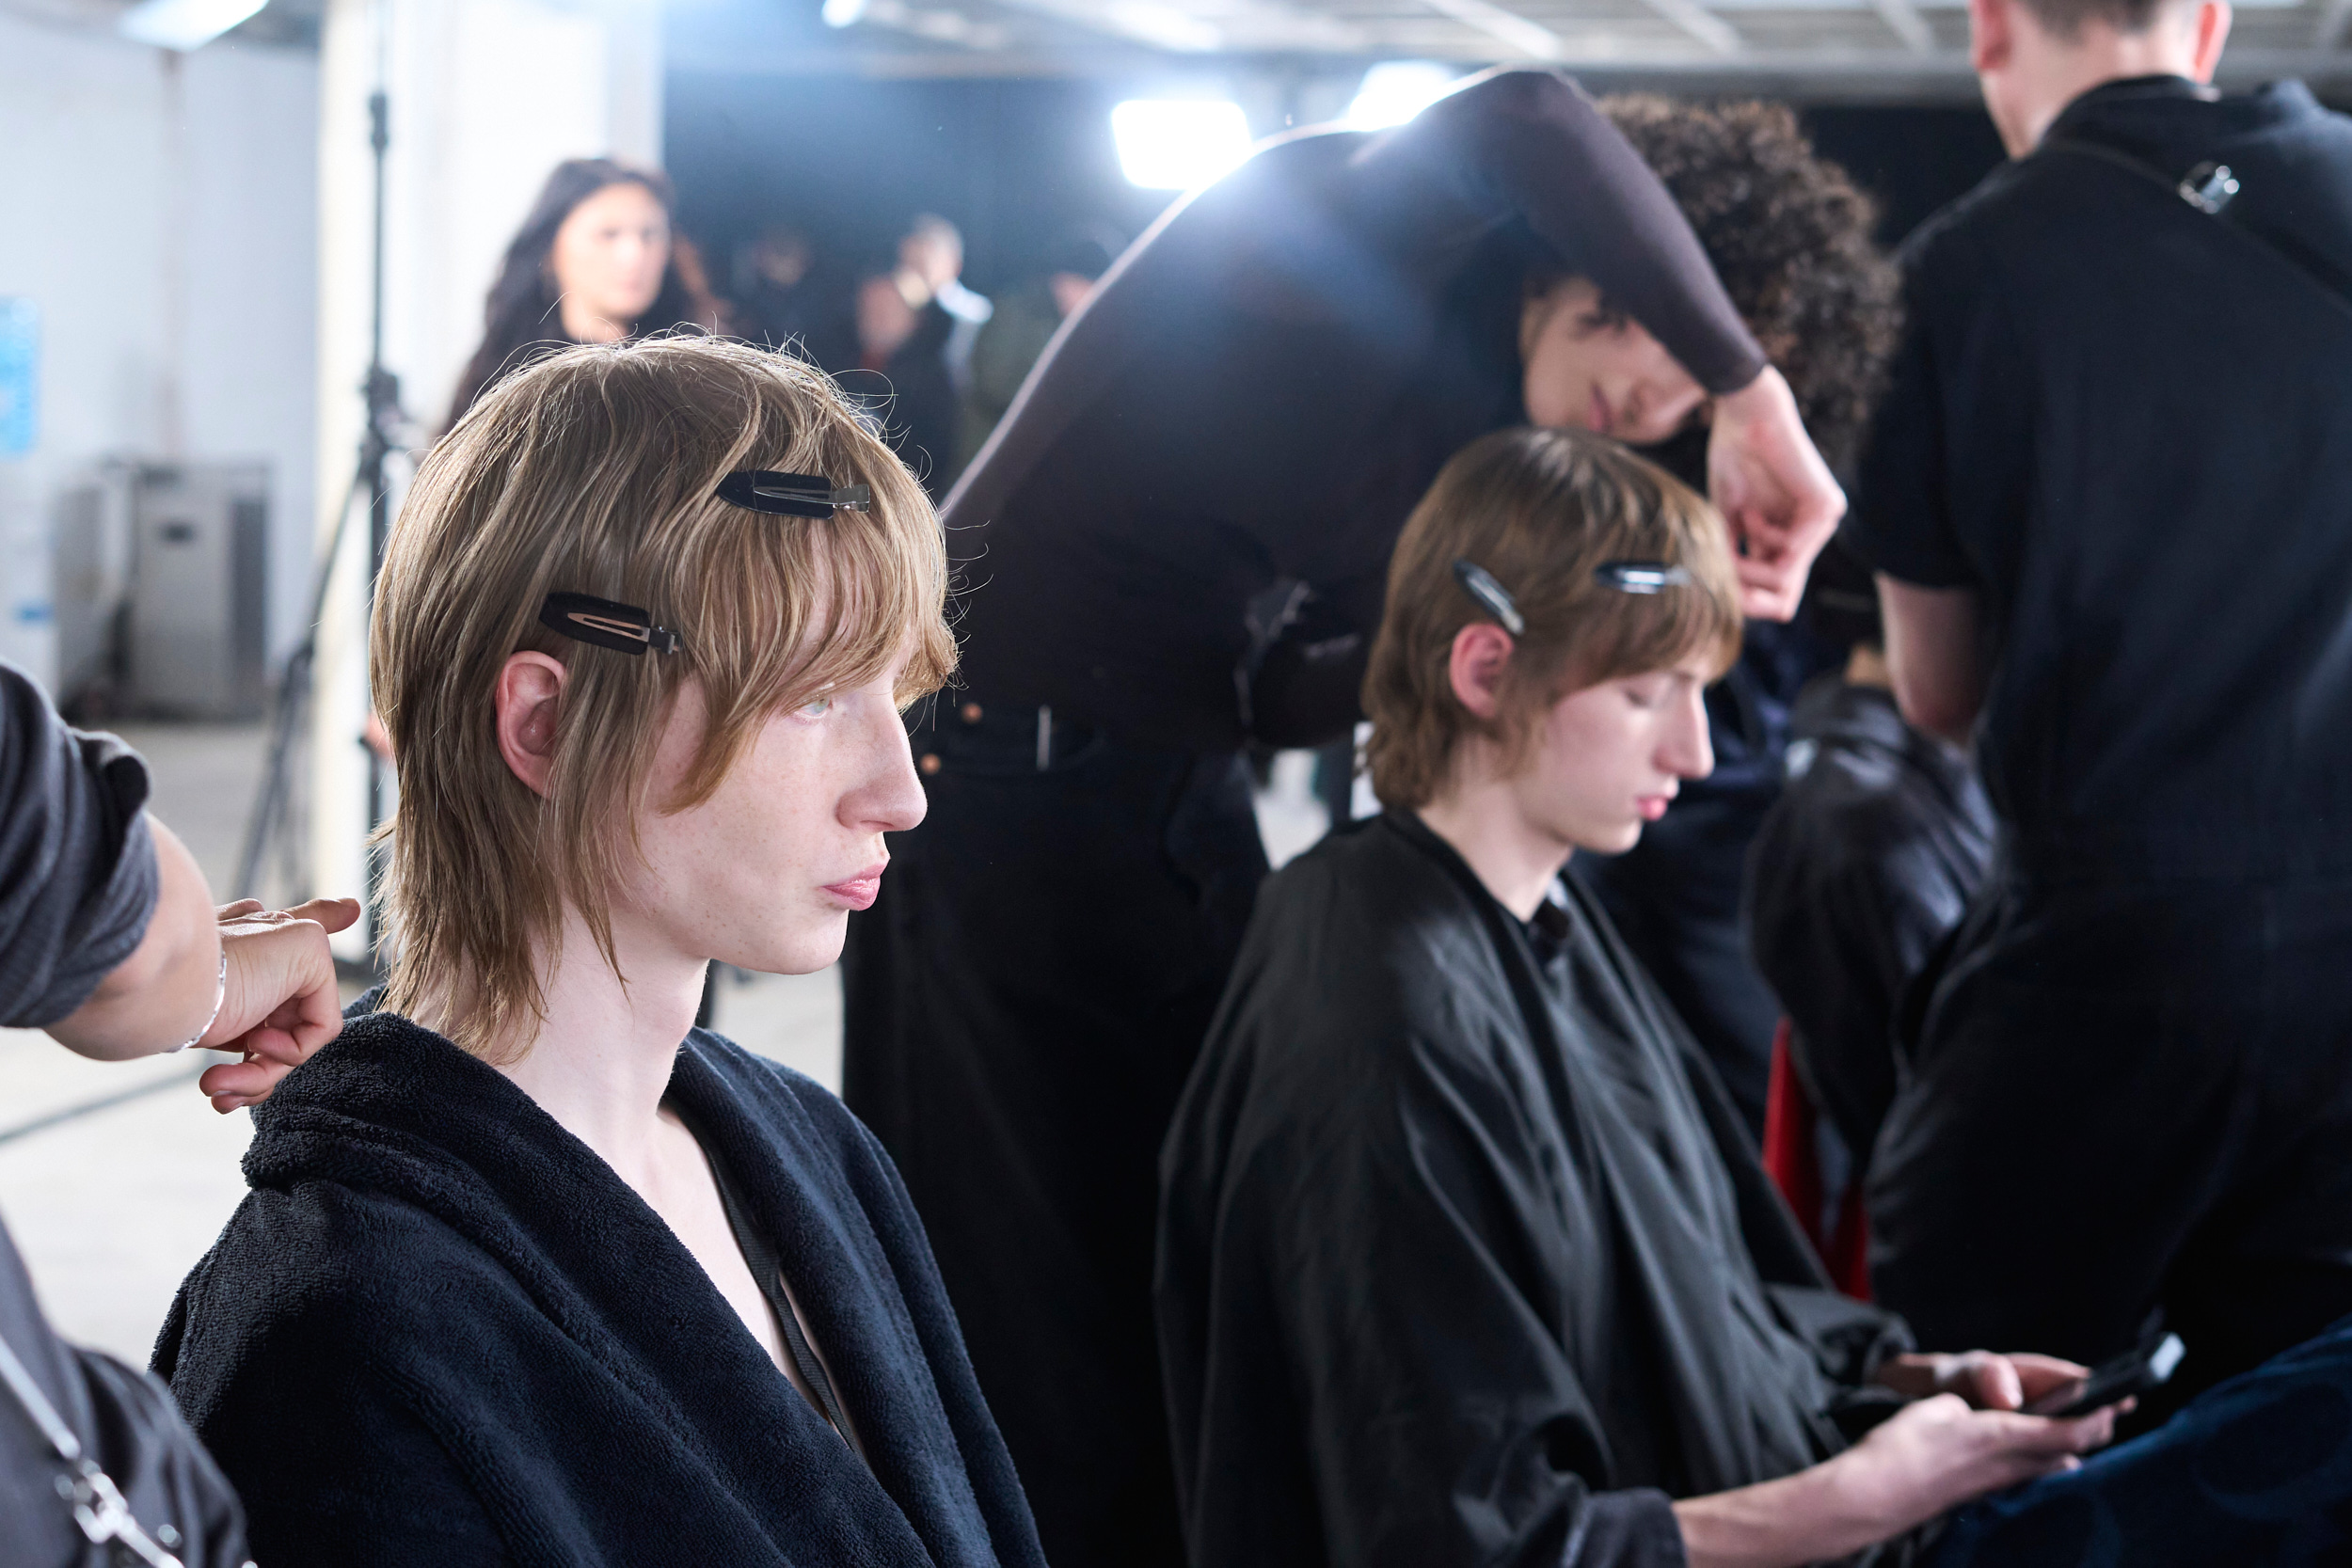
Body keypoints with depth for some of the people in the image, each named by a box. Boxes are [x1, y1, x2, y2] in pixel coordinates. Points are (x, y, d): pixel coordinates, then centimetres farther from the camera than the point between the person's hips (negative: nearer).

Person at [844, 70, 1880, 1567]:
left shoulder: (1476, 446, 8)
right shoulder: (1359, 218, -13)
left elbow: (1284, 689, 5)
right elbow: (1527, 125, -37)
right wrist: (1758, 391, -34)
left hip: (1184, 790, 8)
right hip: (1000, 760, -8)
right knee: (1020, 1275, -1)